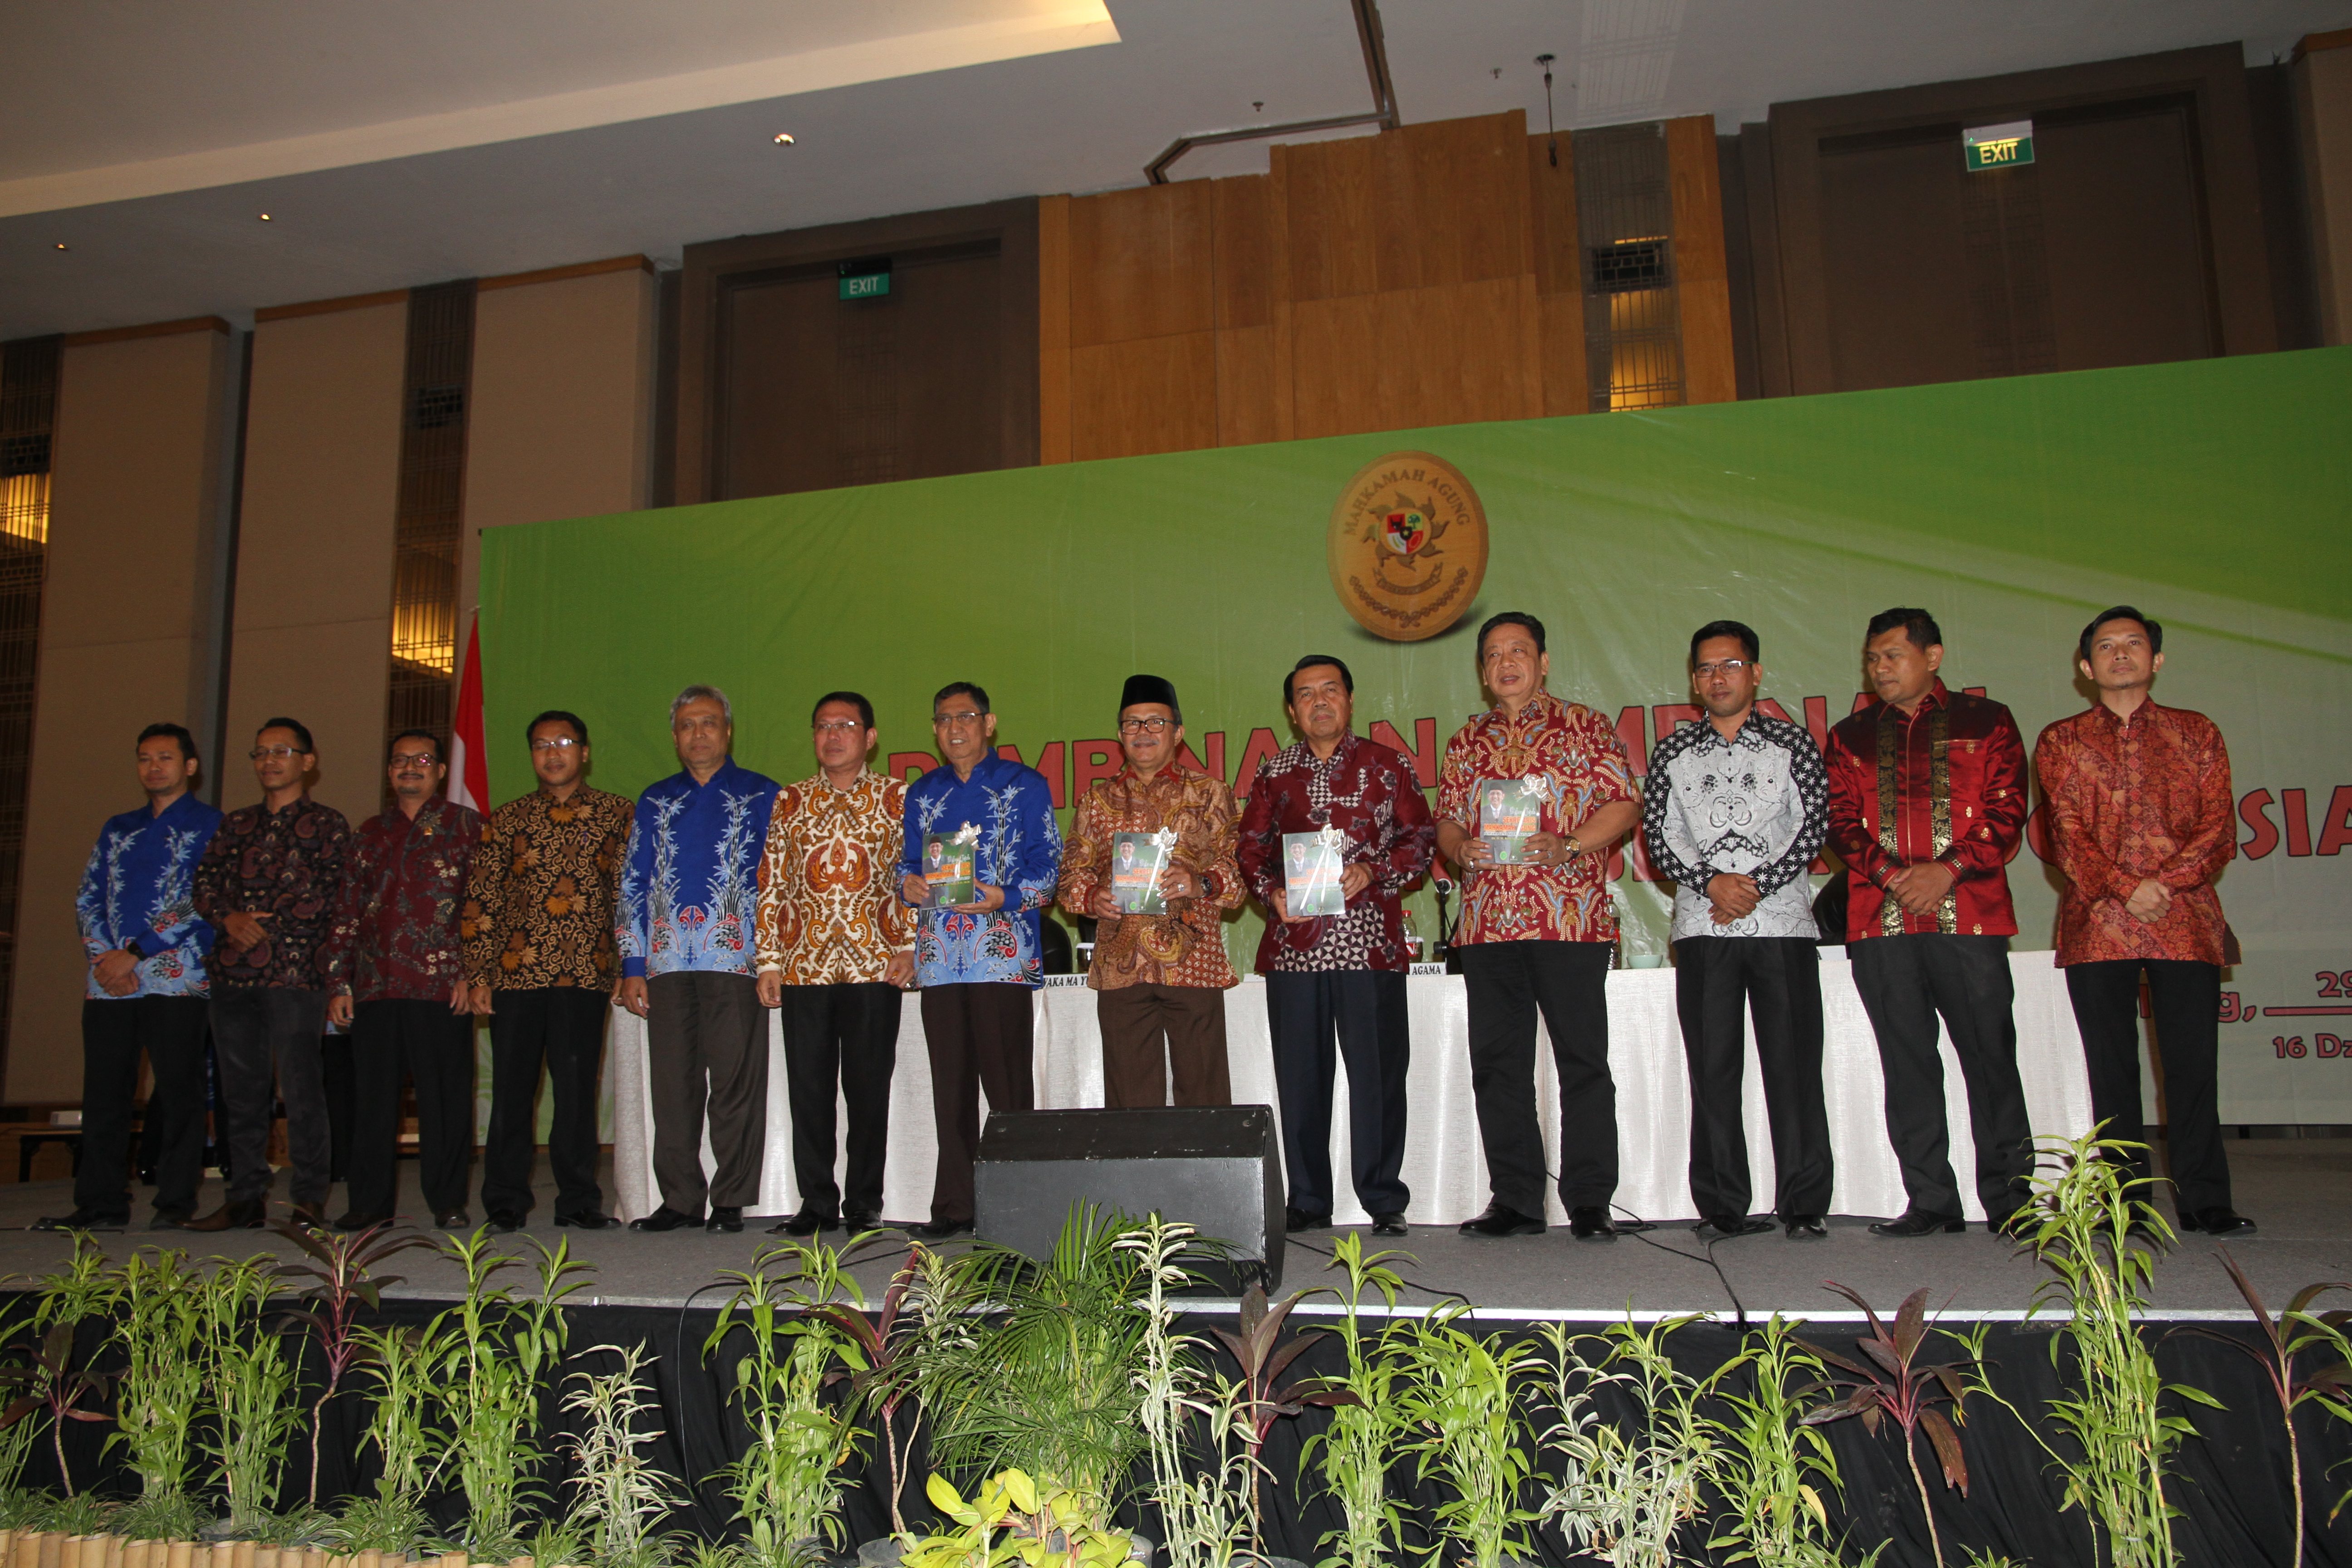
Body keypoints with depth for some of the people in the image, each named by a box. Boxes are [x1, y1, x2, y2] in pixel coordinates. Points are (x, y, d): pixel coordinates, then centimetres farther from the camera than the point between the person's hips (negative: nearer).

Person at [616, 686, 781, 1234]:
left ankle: (731, 1201, 6)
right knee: (672, 1086, 4)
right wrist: (632, 967, 7)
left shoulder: (762, 796, 9)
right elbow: (632, 884, 16)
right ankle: (680, 1199, 13)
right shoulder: (656, 802, 18)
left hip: (736, 961, -3)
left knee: (736, 1085, -3)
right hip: (667, 962, 3)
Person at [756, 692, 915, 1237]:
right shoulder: (790, 802, 14)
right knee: (808, 1089, 4)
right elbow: (772, 884, 11)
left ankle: (863, 1204, 13)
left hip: (874, 964, -2)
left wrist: (911, 946, -5)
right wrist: (769, 960, 5)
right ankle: (817, 1203, 15)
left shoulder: (896, 798, 7)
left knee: (868, 1088, 1)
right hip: (805, 965, 2)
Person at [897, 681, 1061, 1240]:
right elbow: (908, 861, 22)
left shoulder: (1023, 785, 6)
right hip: (939, 955, 4)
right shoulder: (922, 793, 20)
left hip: (1003, 954, -4)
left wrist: (1006, 897, -16)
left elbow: (1048, 861, -1)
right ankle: (953, 1206, 14)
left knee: (1007, 1083, -6)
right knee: (950, 1084, 7)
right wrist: (909, 885, -1)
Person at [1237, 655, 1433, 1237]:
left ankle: (1385, 1201, 8)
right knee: (1300, 1075, 5)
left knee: (1378, 1073, -3)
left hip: (1369, 942, -2)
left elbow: (1420, 838, 4)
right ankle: (1307, 1202, 15)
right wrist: (1272, 892, -2)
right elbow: (1251, 846, 16)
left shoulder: (1386, 765, 7)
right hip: (1293, 943, 3)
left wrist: (1371, 872, -11)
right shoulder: (1274, 773, 15)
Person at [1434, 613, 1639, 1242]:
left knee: (1583, 1060, -3)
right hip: (1487, 924, 4)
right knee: (1498, 1064, 5)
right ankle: (1515, 1200, 13)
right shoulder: (1466, 742, 18)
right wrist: (1461, 848, -4)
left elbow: (1624, 805, 1)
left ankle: (1590, 1201, 6)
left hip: (1571, 920, -4)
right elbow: (1446, 820, 18)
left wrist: (1566, 845, -14)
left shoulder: (1585, 726, 7)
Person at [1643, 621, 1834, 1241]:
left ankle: (1804, 1206, 6)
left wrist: (1755, 885, -10)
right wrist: (1711, 884, -10)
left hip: (1783, 922, -1)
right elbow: (1658, 835, 6)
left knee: (1794, 1065, -2)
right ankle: (1722, 1207, 7)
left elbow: (1814, 825, 0)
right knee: (1713, 1068, 1)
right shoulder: (1672, 752, 12)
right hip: (1703, 928, 1)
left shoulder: (1792, 743, 9)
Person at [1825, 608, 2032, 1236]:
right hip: (1880, 921, 2)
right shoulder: (1851, 735, 18)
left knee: (1990, 1055, -1)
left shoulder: (1987, 722, 12)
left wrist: (1948, 868, -11)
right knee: (1908, 1062, 3)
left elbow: (2007, 812, 2)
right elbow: (1842, 822, 9)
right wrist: (1891, 874, -8)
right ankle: (1930, 1201, 10)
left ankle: (2009, 1198, 10)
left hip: (1971, 916, -2)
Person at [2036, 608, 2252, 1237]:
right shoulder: (2060, 741, 12)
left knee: (2193, 1061, -2)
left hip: (2186, 921, 0)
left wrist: (2164, 884, -10)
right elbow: (2067, 835, 2)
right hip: (2096, 925, 0)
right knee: (2112, 1065, 1)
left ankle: (2204, 1201, 7)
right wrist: (2126, 889, -11)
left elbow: (2220, 830, 5)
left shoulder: (2197, 733, 14)